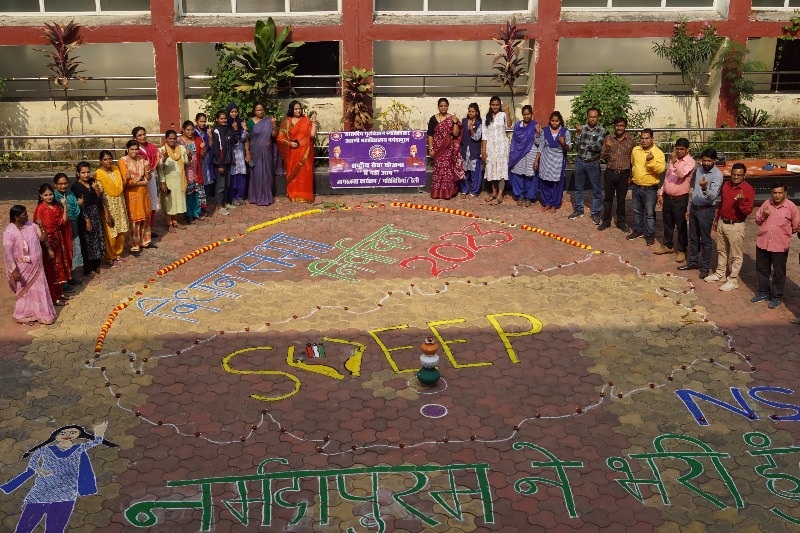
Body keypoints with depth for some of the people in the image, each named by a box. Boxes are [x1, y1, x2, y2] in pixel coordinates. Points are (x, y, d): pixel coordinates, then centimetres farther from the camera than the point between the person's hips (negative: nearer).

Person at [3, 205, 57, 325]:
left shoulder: (31, 225, -4)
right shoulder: (9, 233, -21)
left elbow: (42, 238, 10)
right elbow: (7, 253, -21)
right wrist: (14, 270, -23)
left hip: (36, 266, 6)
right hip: (23, 268, -6)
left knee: (39, 290, 16)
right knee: (26, 291, 9)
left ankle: (40, 314, 33)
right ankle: (22, 316, 27)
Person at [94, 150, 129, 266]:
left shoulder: (116, 169, 3)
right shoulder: (98, 174, -15)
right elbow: (100, 195, -17)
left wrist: (126, 181, -2)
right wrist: (106, 213, -20)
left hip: (120, 204, 6)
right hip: (109, 205, -6)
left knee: (121, 232, 14)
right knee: (110, 234, 2)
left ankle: (118, 253, 31)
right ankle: (110, 257, 16)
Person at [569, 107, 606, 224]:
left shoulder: (601, 130, -8)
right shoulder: (581, 128, -1)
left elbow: (598, 147, -17)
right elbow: (576, 147, -7)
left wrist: (583, 146, -10)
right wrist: (578, 134, -19)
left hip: (593, 163, -3)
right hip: (580, 162, 3)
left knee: (596, 190, 3)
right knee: (578, 188, 13)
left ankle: (595, 213, 14)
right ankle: (578, 210, 27)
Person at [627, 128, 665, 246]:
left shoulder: (658, 152, -13)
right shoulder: (635, 150, 2)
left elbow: (661, 169, -25)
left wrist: (651, 161, -37)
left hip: (650, 189, -5)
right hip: (636, 187, 5)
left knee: (650, 213, 3)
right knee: (637, 211, 17)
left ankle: (650, 234, 14)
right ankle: (638, 230, 32)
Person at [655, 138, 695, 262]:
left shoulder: (690, 162, -13)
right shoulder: (673, 159, 9)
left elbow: (681, 174, -30)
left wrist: (674, 162, -40)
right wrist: (661, 193, 13)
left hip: (680, 199, -7)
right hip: (667, 197, 7)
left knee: (681, 226, 3)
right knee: (667, 223, 18)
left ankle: (681, 250, 15)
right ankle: (668, 245, 34)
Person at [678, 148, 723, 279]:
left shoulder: (717, 175, -16)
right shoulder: (698, 170, 5)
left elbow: (712, 196, -26)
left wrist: (705, 187, -45)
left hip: (706, 210, -6)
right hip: (694, 208, 7)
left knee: (705, 240, 3)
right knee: (693, 238, 16)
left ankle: (705, 267, 14)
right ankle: (692, 262, 30)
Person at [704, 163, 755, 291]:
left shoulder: (748, 190, -15)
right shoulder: (726, 185, 4)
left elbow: (748, 211, -19)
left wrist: (741, 202, -37)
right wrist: (716, 220, 21)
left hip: (736, 226, -7)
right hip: (722, 223, 7)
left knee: (736, 255, 2)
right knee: (721, 250, 20)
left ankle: (733, 280, 11)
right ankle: (720, 273, 36)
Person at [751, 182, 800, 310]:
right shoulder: (766, 204, 1)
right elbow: (757, 222, 10)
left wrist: (782, 233, 1)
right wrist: (763, 216, -9)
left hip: (780, 246, -4)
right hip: (762, 243, 4)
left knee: (779, 273, 8)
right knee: (762, 269, 17)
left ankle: (776, 297, 22)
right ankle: (763, 292, 34)